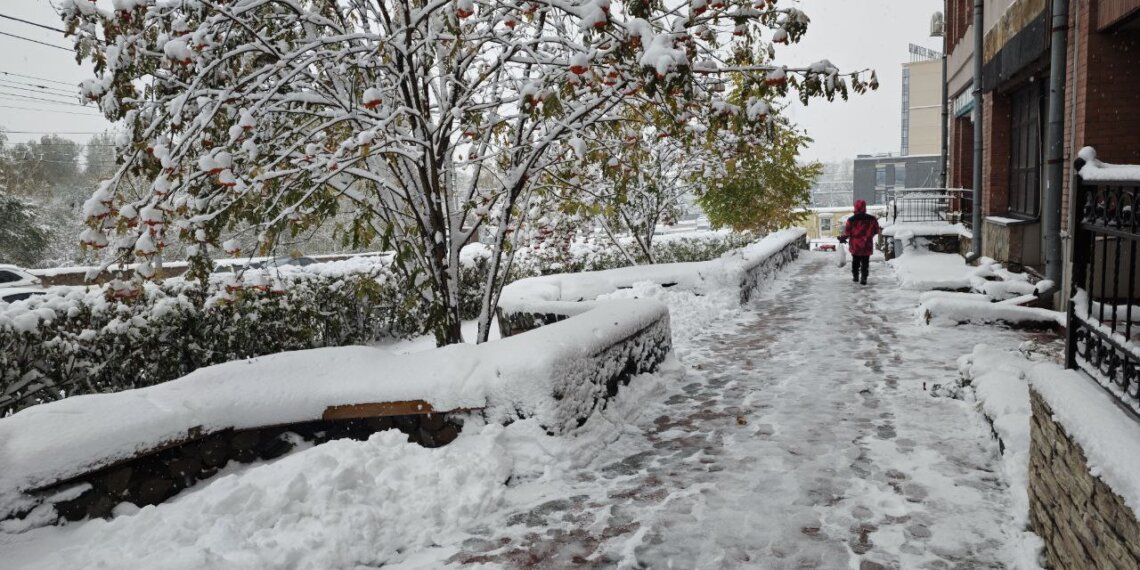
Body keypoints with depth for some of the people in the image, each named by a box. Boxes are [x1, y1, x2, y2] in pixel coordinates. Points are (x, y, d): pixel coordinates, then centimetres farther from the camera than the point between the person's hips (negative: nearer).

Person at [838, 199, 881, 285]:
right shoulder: (872, 219, -6)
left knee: (855, 261, 18)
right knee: (865, 262, 5)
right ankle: (863, 278, -5)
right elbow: (876, 231, 3)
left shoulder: (851, 220, -10)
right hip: (866, 246, 0)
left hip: (855, 246, 0)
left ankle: (855, 276, 25)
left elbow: (847, 233, -7)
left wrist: (842, 238, 11)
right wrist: (880, 229, 26)